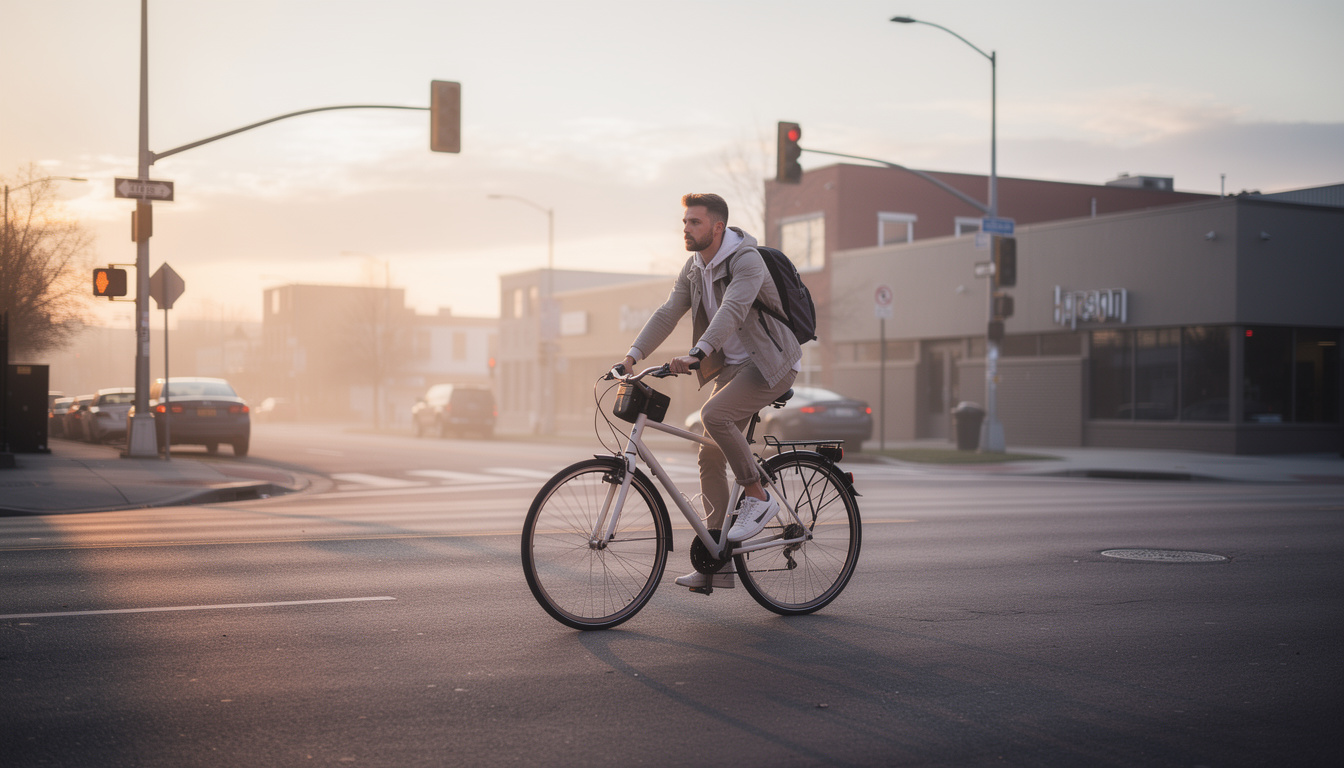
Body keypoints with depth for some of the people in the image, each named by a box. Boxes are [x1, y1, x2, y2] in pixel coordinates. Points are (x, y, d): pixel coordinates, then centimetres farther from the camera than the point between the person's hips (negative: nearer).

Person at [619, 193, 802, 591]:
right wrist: (632, 355, -11)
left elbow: (732, 311, -35)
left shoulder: (747, 261, -20)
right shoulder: (693, 269, 6)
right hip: (731, 366, 8)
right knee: (710, 456, 2)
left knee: (714, 414, -30)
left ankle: (758, 497, -11)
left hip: (770, 364, -8)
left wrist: (695, 355, -48)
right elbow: (667, 313, 1)